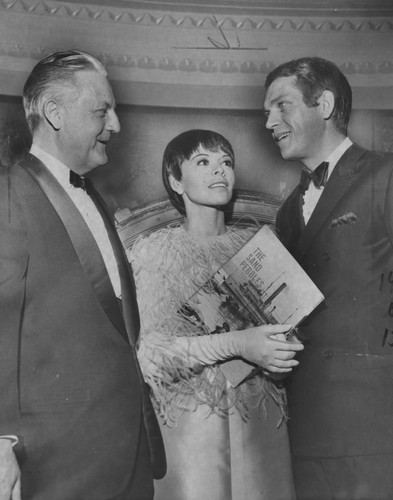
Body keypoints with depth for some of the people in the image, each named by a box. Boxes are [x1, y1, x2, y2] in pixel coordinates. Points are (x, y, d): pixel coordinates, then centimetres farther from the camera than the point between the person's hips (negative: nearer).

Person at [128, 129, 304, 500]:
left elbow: (285, 322, 13)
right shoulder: (152, 251, -5)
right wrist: (235, 344, -24)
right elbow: (149, 353, -13)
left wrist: (285, 346, -10)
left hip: (261, 417, 4)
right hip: (190, 422, -3)